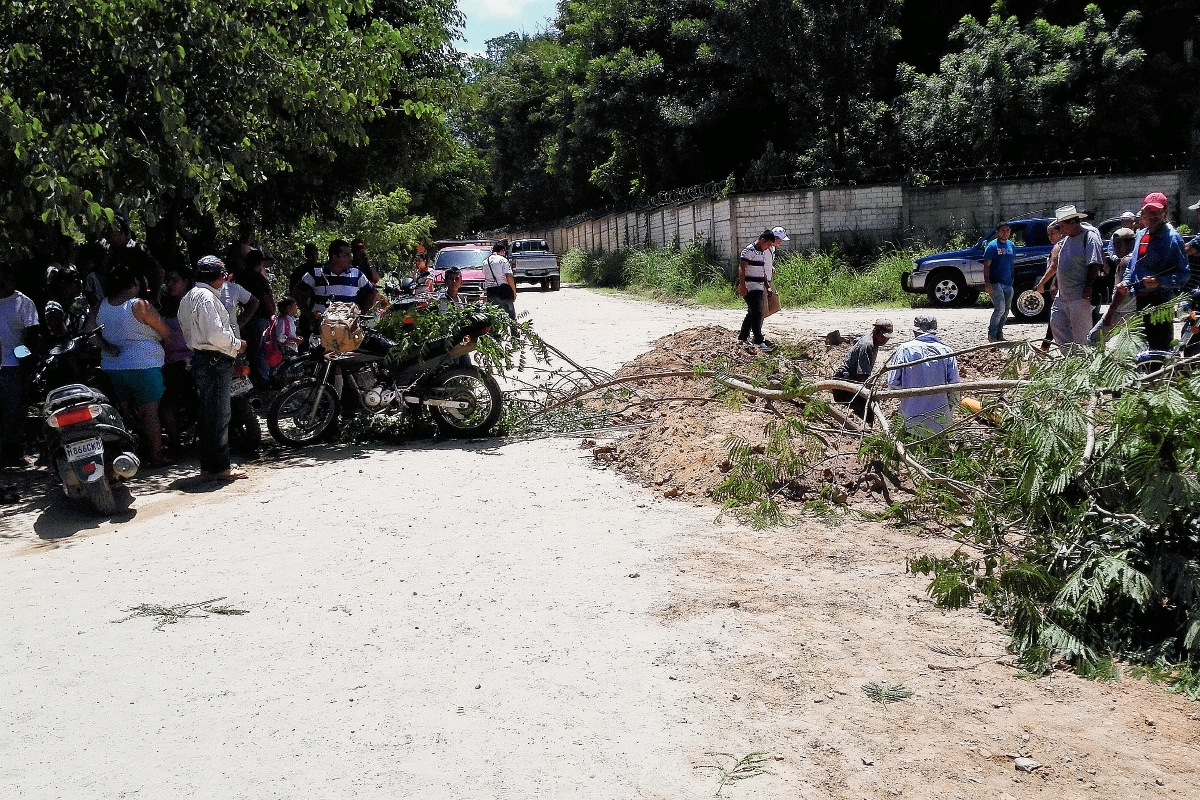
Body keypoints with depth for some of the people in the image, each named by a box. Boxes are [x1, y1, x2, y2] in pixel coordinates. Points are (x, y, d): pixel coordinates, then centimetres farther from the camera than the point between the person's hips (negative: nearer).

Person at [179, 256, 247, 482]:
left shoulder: (189, 297, 18)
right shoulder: (206, 297, -15)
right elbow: (216, 334, -23)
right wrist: (237, 344, -7)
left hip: (201, 359, 11)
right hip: (215, 362, -11)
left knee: (209, 415, 15)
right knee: (218, 415, -6)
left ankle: (210, 466, 22)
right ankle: (218, 467, -3)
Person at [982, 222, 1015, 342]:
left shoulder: (1011, 245, 14)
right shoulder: (993, 245, -7)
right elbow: (986, 265, -10)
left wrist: (1012, 279, 17)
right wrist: (987, 283, -18)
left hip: (1008, 283, 7)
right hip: (996, 283, -7)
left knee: (1006, 310, 9)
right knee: (1000, 309, -14)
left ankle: (999, 334, 18)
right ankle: (991, 335, -3)